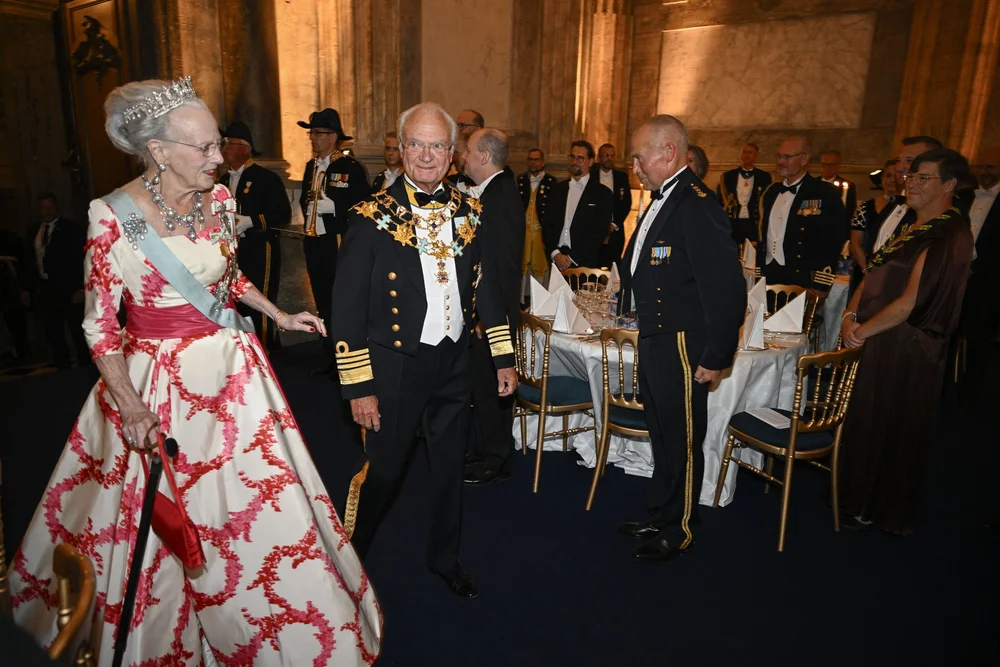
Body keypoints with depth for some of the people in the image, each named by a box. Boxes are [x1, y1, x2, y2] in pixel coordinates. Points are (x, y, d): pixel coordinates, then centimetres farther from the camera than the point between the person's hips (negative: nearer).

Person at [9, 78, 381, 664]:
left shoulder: (220, 199, -2)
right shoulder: (115, 217, -16)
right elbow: (100, 323, -10)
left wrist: (280, 316, 8)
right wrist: (129, 405, -17)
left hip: (232, 369, 5)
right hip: (159, 383, -4)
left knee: (257, 499, 14)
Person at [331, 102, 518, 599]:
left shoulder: (468, 212, 3)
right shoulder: (373, 216, -11)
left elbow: (487, 287, 9)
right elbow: (347, 305, -12)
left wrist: (503, 357, 7)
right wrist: (358, 385, -14)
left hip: (453, 363, 5)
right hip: (396, 367, -4)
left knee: (450, 466, 18)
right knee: (383, 471, 7)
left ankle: (444, 556, 42)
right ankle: (350, 557, 35)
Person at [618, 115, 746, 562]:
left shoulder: (697, 205, -21)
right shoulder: (663, 199, 10)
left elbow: (727, 289, -24)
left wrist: (716, 357, -19)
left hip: (681, 345, -9)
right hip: (654, 340, 9)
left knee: (681, 440, 7)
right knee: (662, 435, 21)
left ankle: (680, 530, 27)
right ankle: (660, 517, 38)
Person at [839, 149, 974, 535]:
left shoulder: (949, 236, -17)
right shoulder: (912, 225, 10)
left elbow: (911, 301, -22)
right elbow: (875, 275, 9)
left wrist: (862, 331, -15)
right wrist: (850, 314, -7)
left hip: (906, 350, -8)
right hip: (880, 341, 8)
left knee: (890, 428, 7)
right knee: (866, 420, 17)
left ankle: (883, 510, 28)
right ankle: (859, 495, 36)